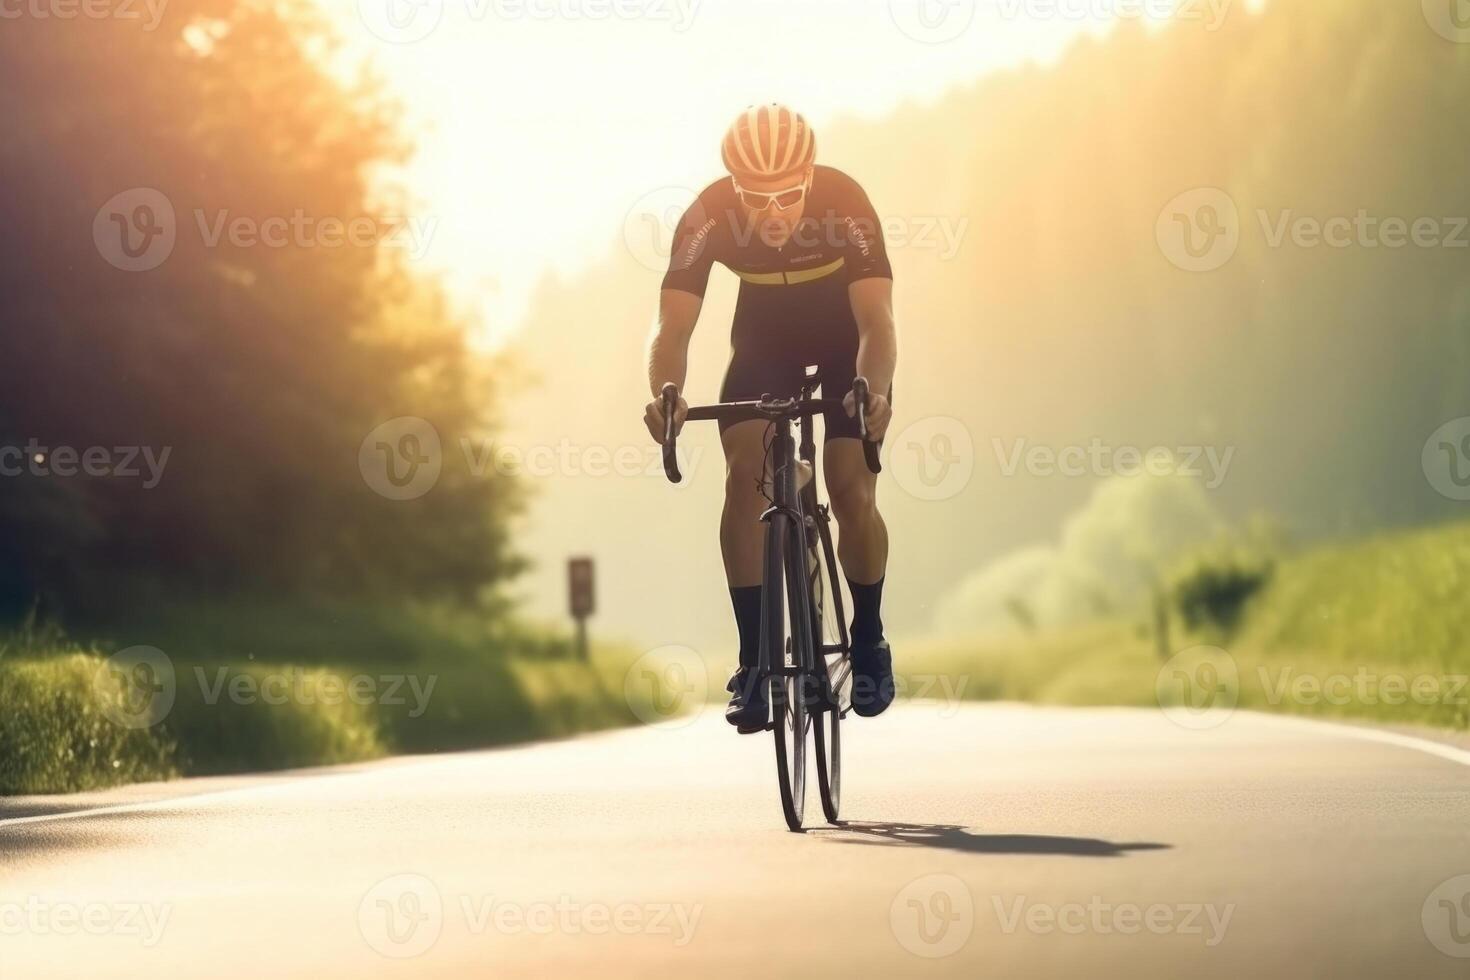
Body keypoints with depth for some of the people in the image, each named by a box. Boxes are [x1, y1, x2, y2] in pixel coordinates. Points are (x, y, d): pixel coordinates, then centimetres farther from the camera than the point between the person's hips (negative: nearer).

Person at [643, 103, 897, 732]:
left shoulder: (845, 204, -35)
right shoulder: (709, 216, -30)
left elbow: (876, 320, -41)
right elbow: (673, 326, -34)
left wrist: (873, 393, -61)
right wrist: (665, 396, -55)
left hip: (846, 342, -2)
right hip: (763, 341, 2)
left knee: (852, 493, -13)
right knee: (744, 480, -17)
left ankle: (868, 643, 10)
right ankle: (753, 657, -10)